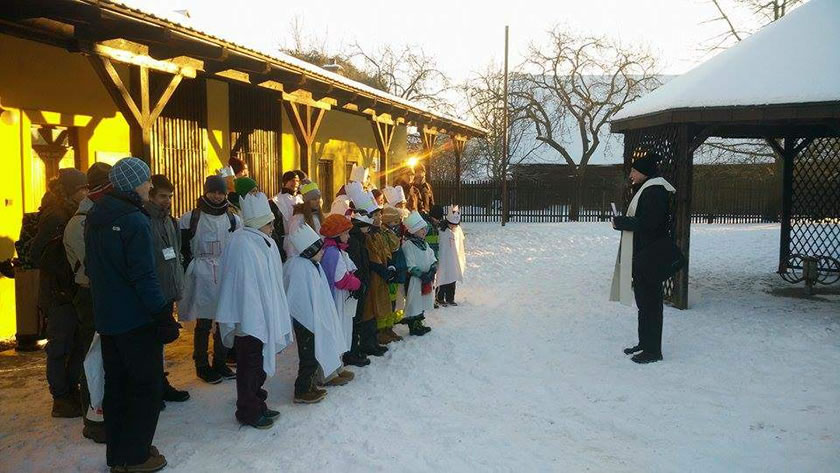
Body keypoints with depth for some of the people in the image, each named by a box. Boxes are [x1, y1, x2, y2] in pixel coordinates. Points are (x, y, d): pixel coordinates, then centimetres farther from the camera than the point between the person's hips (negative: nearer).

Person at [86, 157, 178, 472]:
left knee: (116, 385, 17)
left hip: (106, 316, 9)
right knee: (146, 387, 4)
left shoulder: (95, 218, 8)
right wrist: (164, 317, -18)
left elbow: (90, 267, 17)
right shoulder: (135, 221, -19)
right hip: (135, 318, -9)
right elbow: (144, 277, -22)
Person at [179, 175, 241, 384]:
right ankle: (202, 366, 16)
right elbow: (183, 249, -1)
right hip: (201, 279, -3)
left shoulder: (233, 220, 7)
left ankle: (220, 364, 23)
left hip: (226, 277, 4)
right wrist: (192, 270, -6)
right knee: (203, 324, 2)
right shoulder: (190, 219, -4)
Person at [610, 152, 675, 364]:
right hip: (641, 256, 11)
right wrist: (623, 221, 6)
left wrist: (621, 223, -14)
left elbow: (647, 223, -23)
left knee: (649, 302, -4)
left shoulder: (654, 192, -16)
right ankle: (645, 343, 27)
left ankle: (653, 350, 4)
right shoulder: (646, 190, 17)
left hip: (648, 258, -11)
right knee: (644, 301, 16)